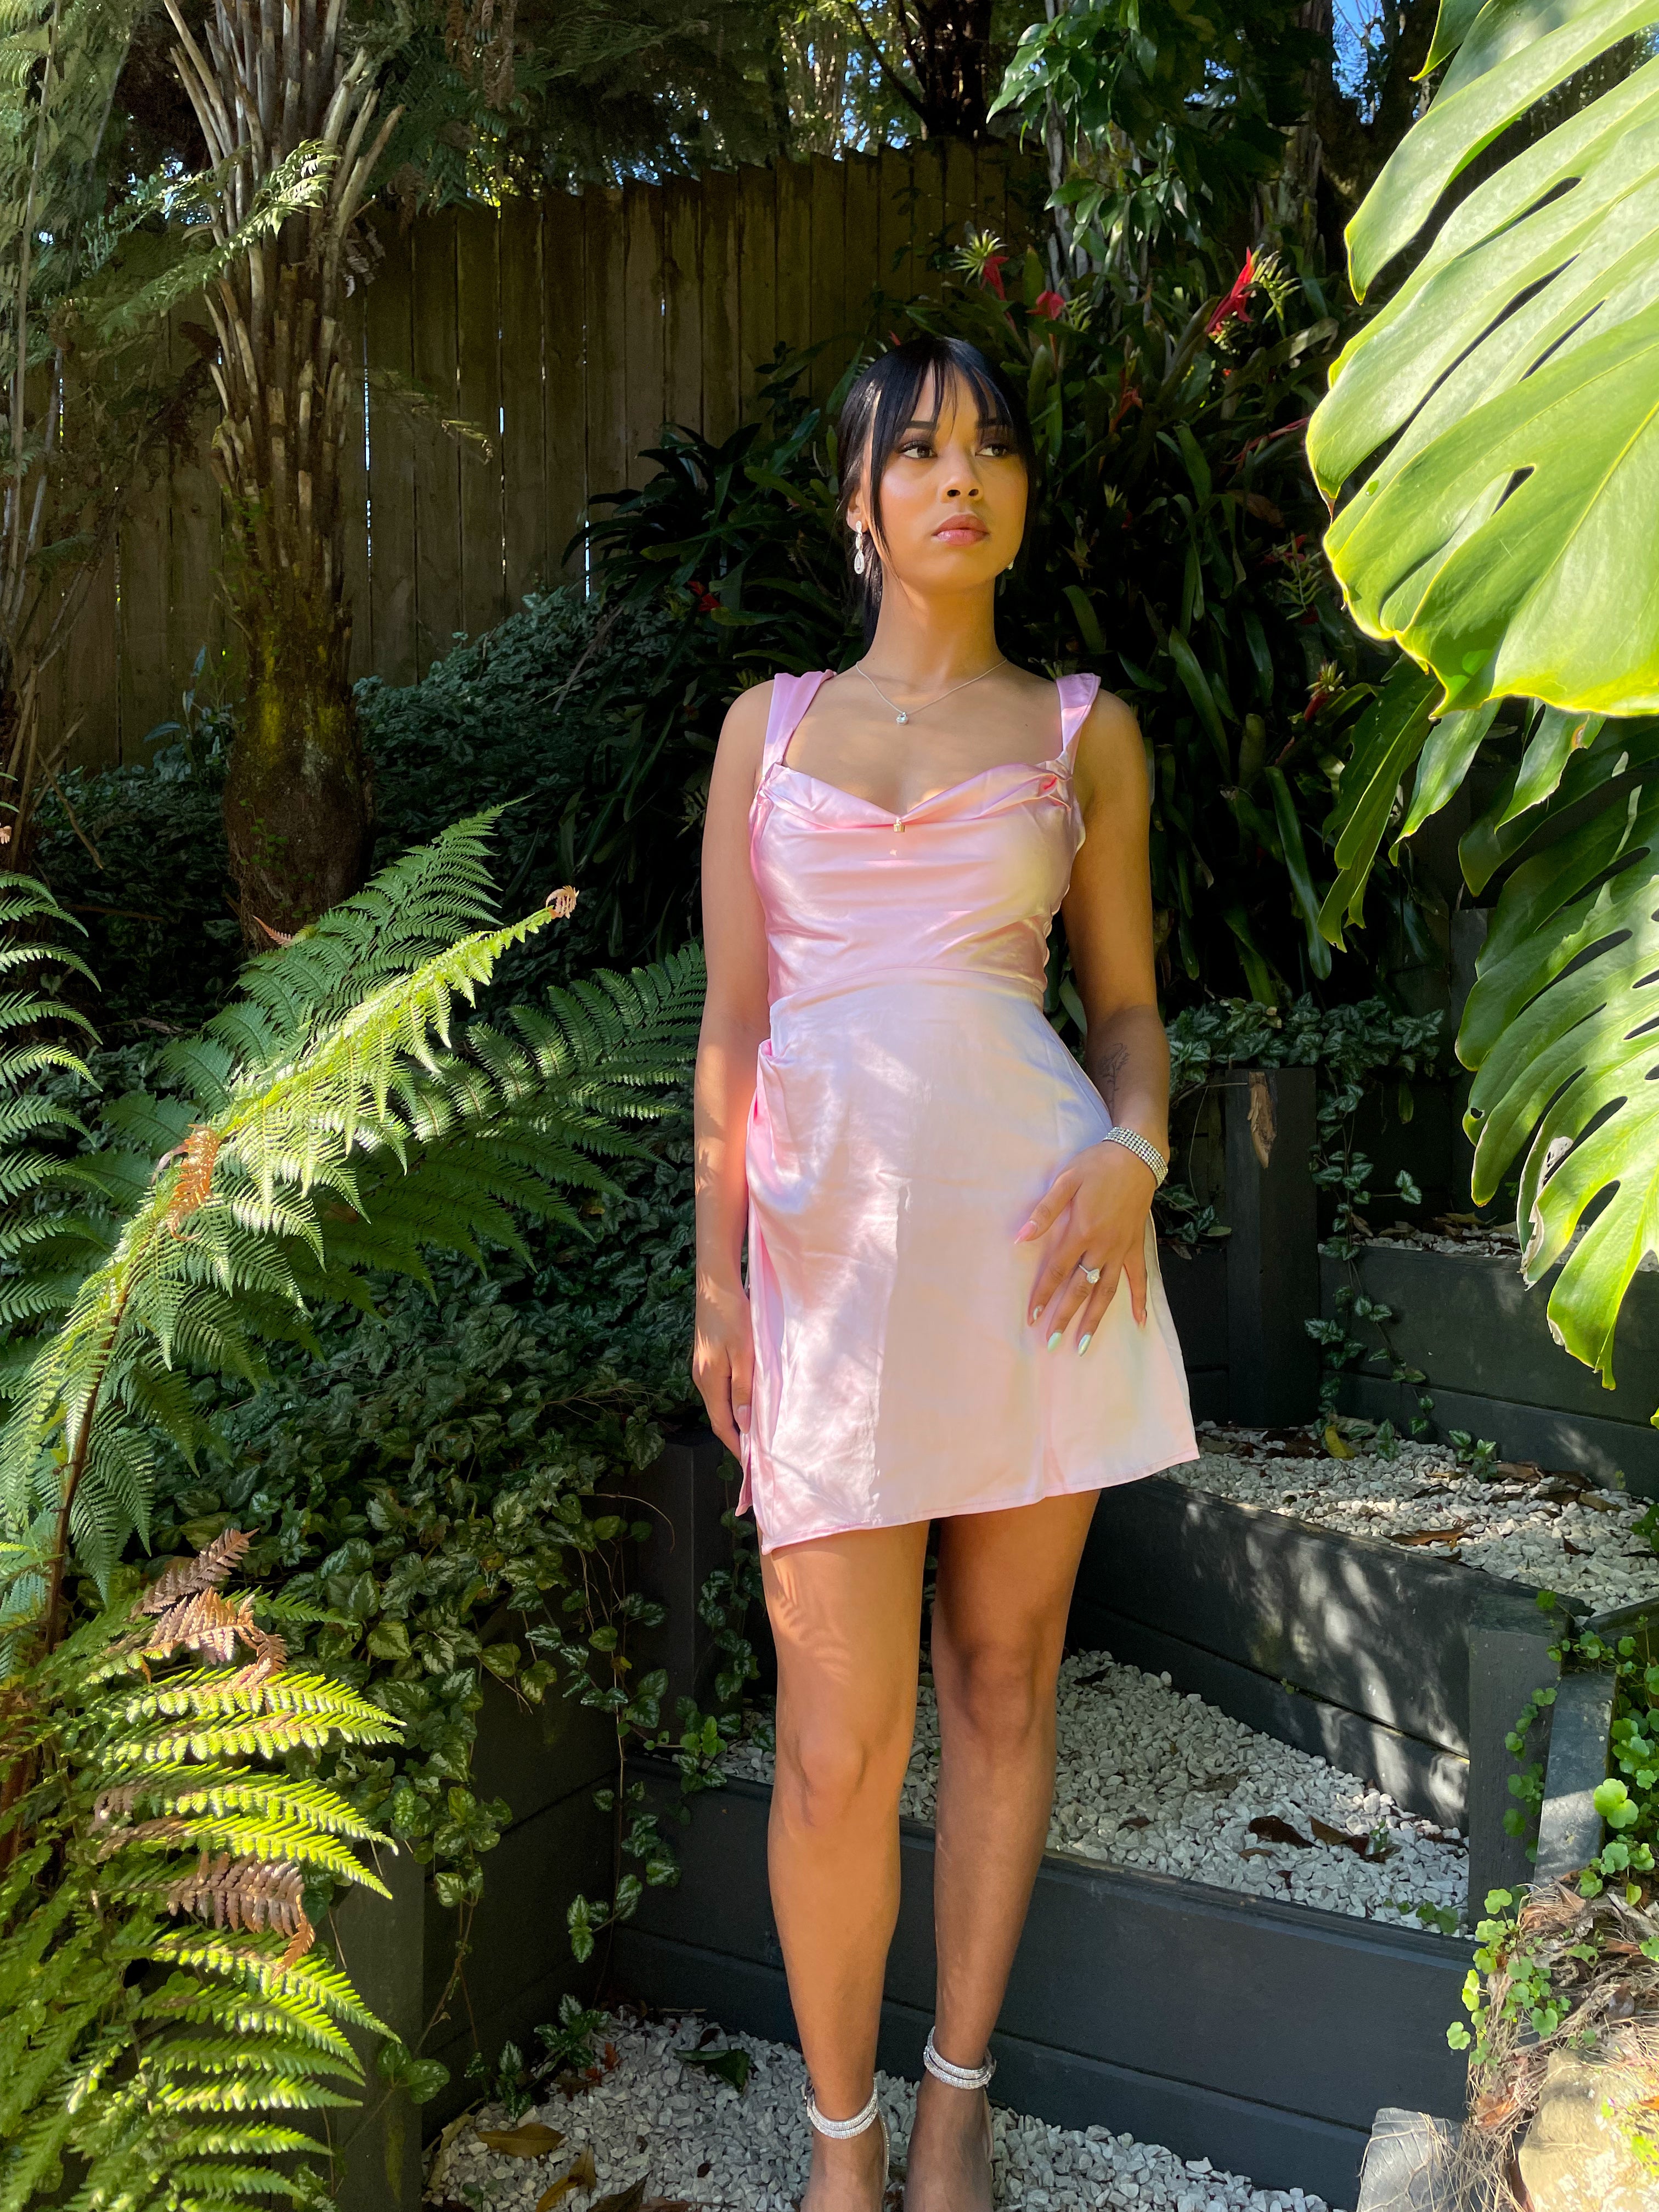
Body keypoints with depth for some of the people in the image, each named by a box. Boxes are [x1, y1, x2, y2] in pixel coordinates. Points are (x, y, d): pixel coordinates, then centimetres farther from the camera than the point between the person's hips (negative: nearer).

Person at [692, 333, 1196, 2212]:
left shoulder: (1084, 731, 10)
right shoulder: (769, 724, 12)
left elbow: (1127, 1005, 11)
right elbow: (731, 1021, 9)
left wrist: (1132, 1154, -10)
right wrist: (717, 1278, 3)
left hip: (1035, 1236, 1)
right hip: (834, 1240, 0)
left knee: (1002, 1684, 11)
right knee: (841, 1750, -1)